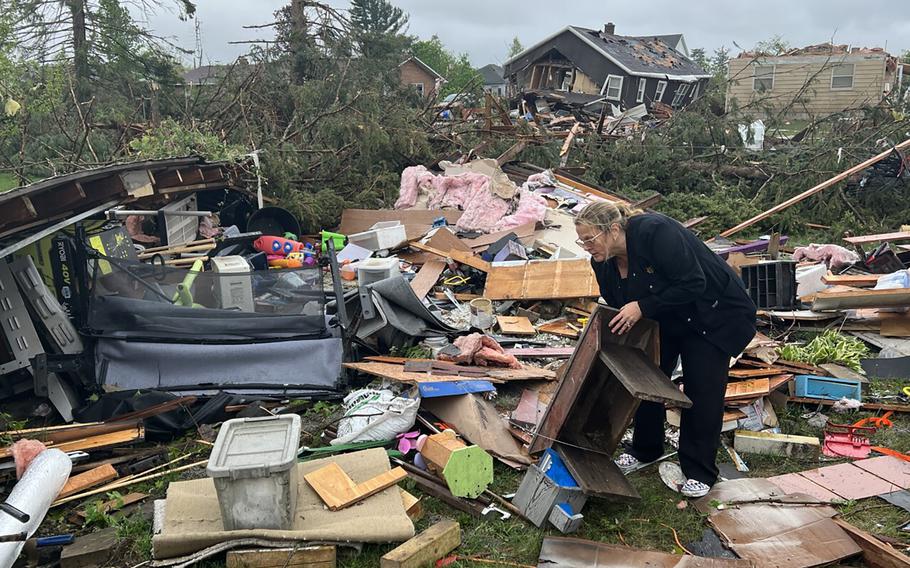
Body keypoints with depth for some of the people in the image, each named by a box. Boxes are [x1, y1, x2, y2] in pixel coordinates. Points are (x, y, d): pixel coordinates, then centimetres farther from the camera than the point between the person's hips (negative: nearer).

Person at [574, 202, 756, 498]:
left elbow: (693, 284, -34)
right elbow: (616, 310, 1)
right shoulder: (603, 262, -11)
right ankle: (645, 451, 27)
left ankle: (700, 473, 8)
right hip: (666, 320, 7)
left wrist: (642, 307, -34)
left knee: (702, 389, -6)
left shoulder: (655, 232, -35)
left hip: (714, 312, -7)